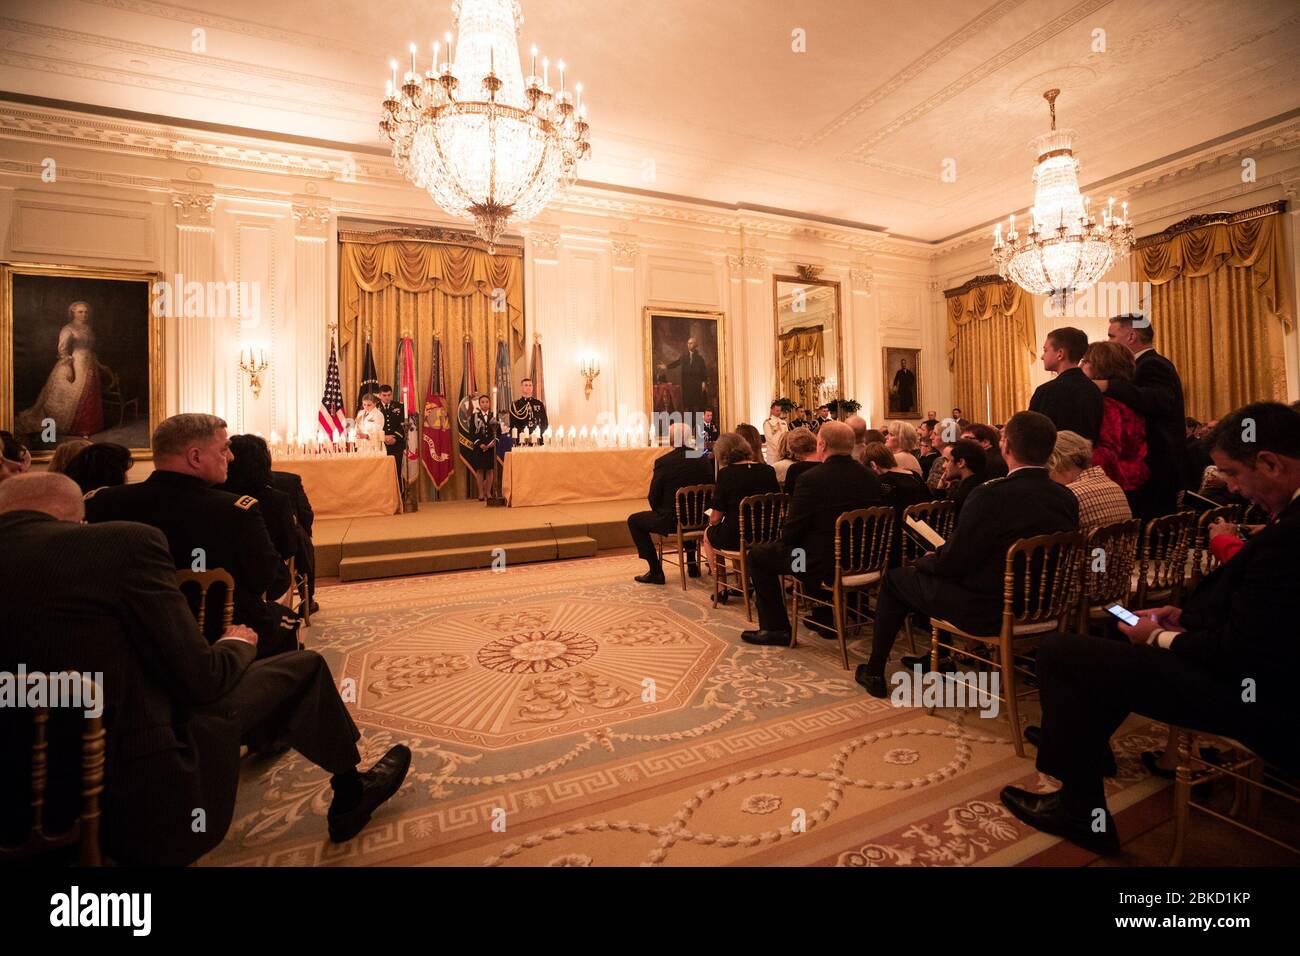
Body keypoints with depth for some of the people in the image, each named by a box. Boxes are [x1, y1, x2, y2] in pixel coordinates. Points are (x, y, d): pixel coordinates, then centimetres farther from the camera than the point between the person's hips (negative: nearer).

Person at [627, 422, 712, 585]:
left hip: (671, 521, -5)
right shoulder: (704, 460, -2)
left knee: (634, 520, 16)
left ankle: (655, 571, 13)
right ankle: (692, 563, 41)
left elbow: (653, 498, -9)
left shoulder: (663, 462, -15)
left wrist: (659, 512, 11)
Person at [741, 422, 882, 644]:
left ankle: (776, 628, 13)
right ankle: (825, 620, 40)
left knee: (758, 555, 10)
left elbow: (791, 533, -16)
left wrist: (786, 536, 7)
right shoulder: (871, 478, -1)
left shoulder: (813, 478, -21)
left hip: (824, 566, -7)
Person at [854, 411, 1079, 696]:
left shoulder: (992, 494, -26)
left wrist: (926, 560, 3)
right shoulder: (1067, 499, -4)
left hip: (984, 611, -7)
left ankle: (874, 672, 21)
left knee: (895, 577, 10)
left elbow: (952, 561, -19)